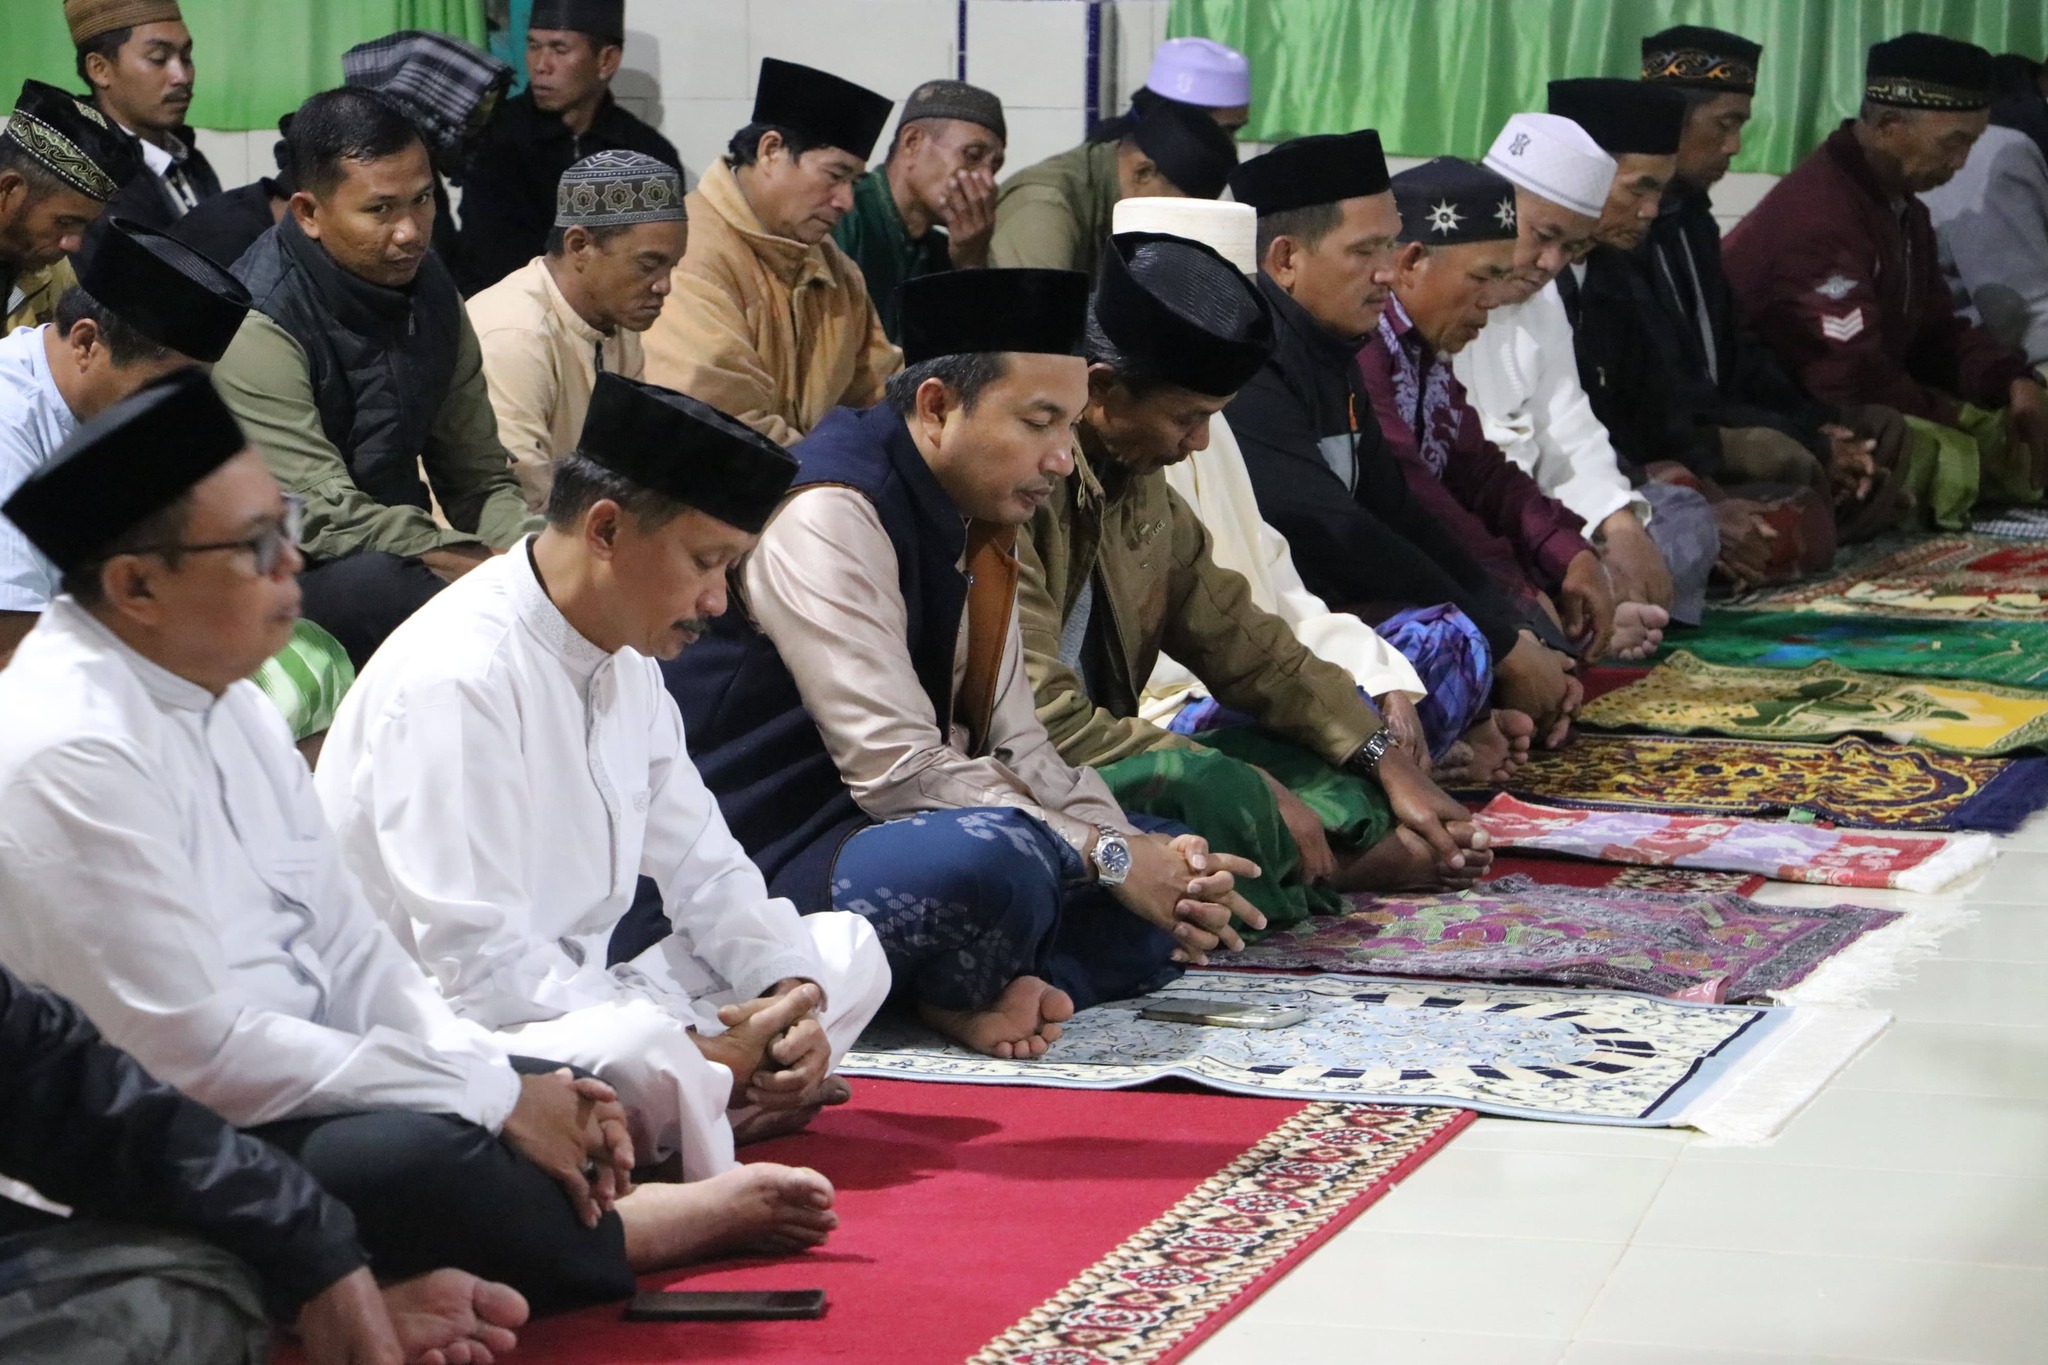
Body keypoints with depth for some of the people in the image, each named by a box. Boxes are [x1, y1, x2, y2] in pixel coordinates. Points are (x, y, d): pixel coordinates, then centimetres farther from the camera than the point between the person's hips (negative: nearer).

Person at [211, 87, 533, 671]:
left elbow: (479, 476, 10)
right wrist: (486, 565, -26)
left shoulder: (429, 290, 6)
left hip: (399, 552, 7)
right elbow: (326, 518, -23)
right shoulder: (258, 325, -18)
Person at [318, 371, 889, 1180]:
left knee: (846, 952, 8)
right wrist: (702, 1050, -21)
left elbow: (703, 870, 14)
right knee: (642, 1056, -39)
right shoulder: (458, 680, -21)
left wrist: (790, 994, -6)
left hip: (570, 1004, 10)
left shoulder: (626, 663, 10)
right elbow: (478, 969, -26)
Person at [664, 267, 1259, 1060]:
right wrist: (1108, 854, -21)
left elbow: (1015, 746, 10)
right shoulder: (831, 516, -18)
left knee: (1192, 885, 4)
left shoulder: (978, 529, 12)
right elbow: (897, 768, -24)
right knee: (993, 860, -39)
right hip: (772, 861, -10)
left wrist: (1139, 846, -8)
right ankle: (968, 991, -9)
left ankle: (981, 993, -16)